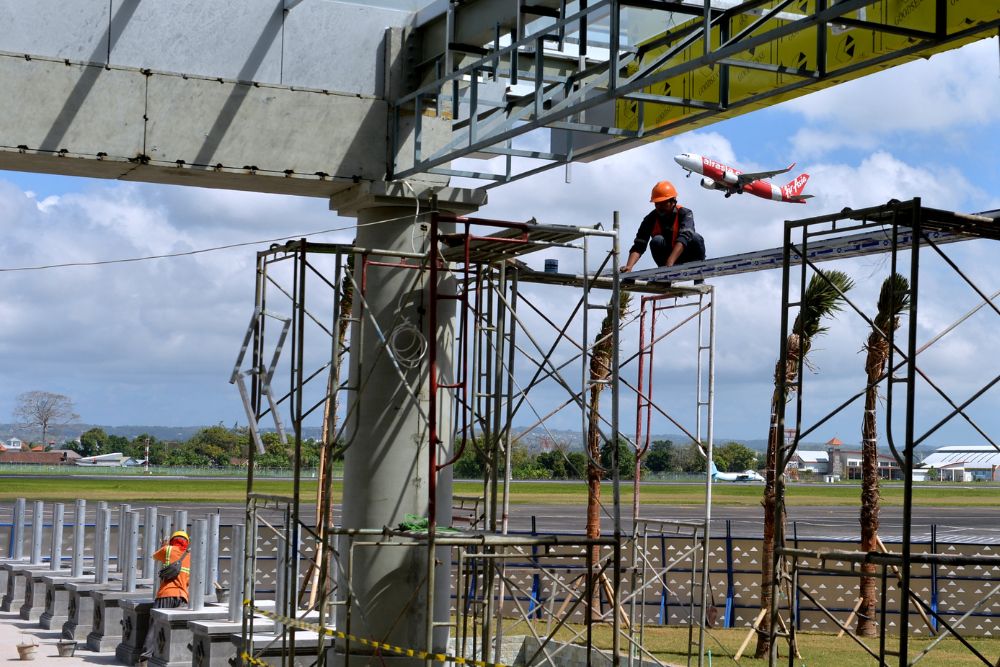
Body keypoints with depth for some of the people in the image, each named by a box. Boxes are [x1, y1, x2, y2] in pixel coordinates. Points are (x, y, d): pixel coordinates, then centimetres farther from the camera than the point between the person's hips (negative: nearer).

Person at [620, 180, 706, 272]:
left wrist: (670, 262, -50)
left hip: (687, 257, -1)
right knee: (657, 240, -26)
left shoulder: (684, 214, -17)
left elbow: (684, 238, -35)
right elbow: (638, 246, -19)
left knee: (696, 237, -28)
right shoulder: (651, 219, -11)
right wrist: (629, 266, -39)